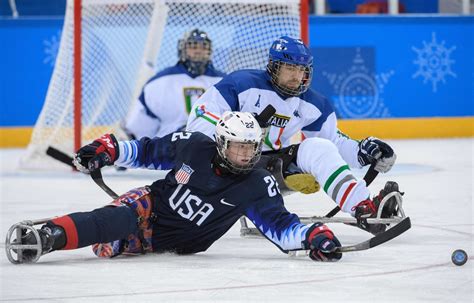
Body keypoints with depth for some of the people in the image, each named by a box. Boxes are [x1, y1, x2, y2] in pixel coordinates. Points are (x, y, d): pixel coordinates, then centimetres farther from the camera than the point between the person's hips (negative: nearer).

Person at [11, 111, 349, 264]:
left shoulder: (258, 187, -13)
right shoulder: (194, 146, -10)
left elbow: (280, 226, -18)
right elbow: (148, 151, 5)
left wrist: (311, 236, -37)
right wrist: (108, 149, -4)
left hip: (177, 242, 5)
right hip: (152, 205, -5)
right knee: (115, 219, -34)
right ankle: (48, 236, -48)